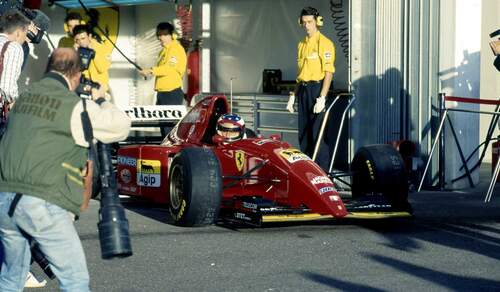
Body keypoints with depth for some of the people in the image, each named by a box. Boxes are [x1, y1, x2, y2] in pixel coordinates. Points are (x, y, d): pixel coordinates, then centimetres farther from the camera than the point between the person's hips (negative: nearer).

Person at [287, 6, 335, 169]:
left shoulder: (324, 43, -8)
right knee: (303, 134, 11)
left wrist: (322, 98, -20)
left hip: (317, 89, -8)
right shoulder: (302, 44, 16)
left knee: (317, 134, -8)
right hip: (303, 90, 8)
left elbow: (329, 73, -13)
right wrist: (293, 96, 16)